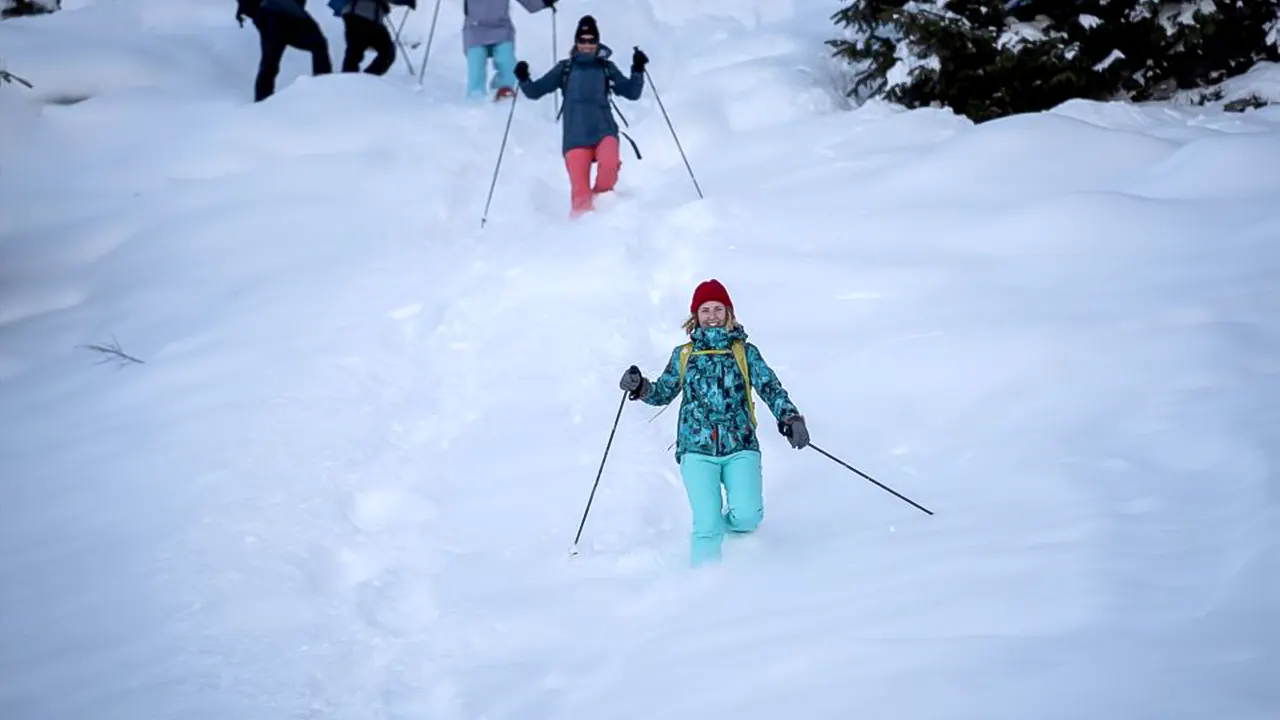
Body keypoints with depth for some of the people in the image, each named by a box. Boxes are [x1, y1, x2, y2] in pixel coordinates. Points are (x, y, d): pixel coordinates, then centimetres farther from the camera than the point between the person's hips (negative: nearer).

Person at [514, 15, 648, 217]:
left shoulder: (606, 68, 10)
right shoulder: (565, 69, 9)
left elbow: (632, 93, 7)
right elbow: (535, 91, 10)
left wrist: (638, 71, -7)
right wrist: (524, 79, -8)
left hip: (604, 130, 0)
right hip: (575, 136, 0)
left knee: (608, 164, -31)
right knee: (580, 193, -11)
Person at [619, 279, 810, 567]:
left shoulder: (745, 352, 9)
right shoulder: (683, 355, 13)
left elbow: (770, 388, 0)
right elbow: (663, 393, 21)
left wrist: (790, 417, -17)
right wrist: (640, 387, 0)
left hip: (740, 448, 0)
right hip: (697, 449, 0)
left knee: (747, 516, -18)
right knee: (707, 526, -16)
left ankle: (727, 526, 17)